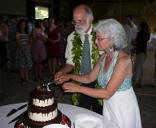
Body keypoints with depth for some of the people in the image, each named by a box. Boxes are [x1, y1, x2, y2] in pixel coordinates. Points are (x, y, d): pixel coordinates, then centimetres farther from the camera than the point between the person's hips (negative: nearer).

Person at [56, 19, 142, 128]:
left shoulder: (123, 59, -26)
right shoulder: (103, 58, -2)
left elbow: (107, 93, -28)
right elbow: (89, 78, 8)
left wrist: (78, 88, -27)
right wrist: (70, 76, -5)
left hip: (124, 108, -6)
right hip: (108, 106, 6)